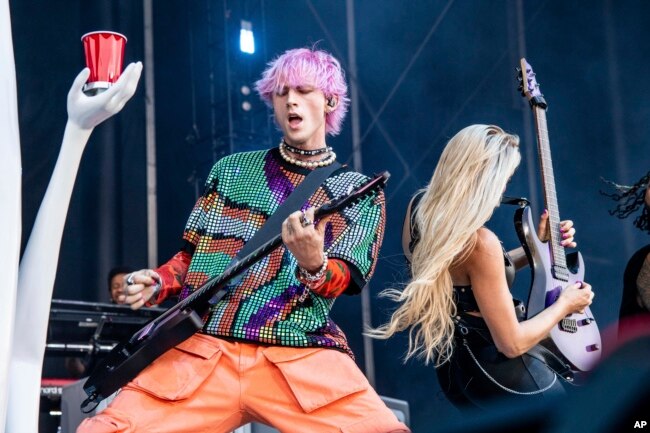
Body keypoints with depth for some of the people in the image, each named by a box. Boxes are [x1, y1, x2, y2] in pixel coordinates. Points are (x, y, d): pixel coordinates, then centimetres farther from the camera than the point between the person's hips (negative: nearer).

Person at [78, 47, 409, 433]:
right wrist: (157, 283, 3)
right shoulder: (231, 169, 19)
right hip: (204, 349, 2)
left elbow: (347, 279, 0)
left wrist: (313, 265, -23)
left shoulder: (360, 193, 13)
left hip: (303, 357, -2)